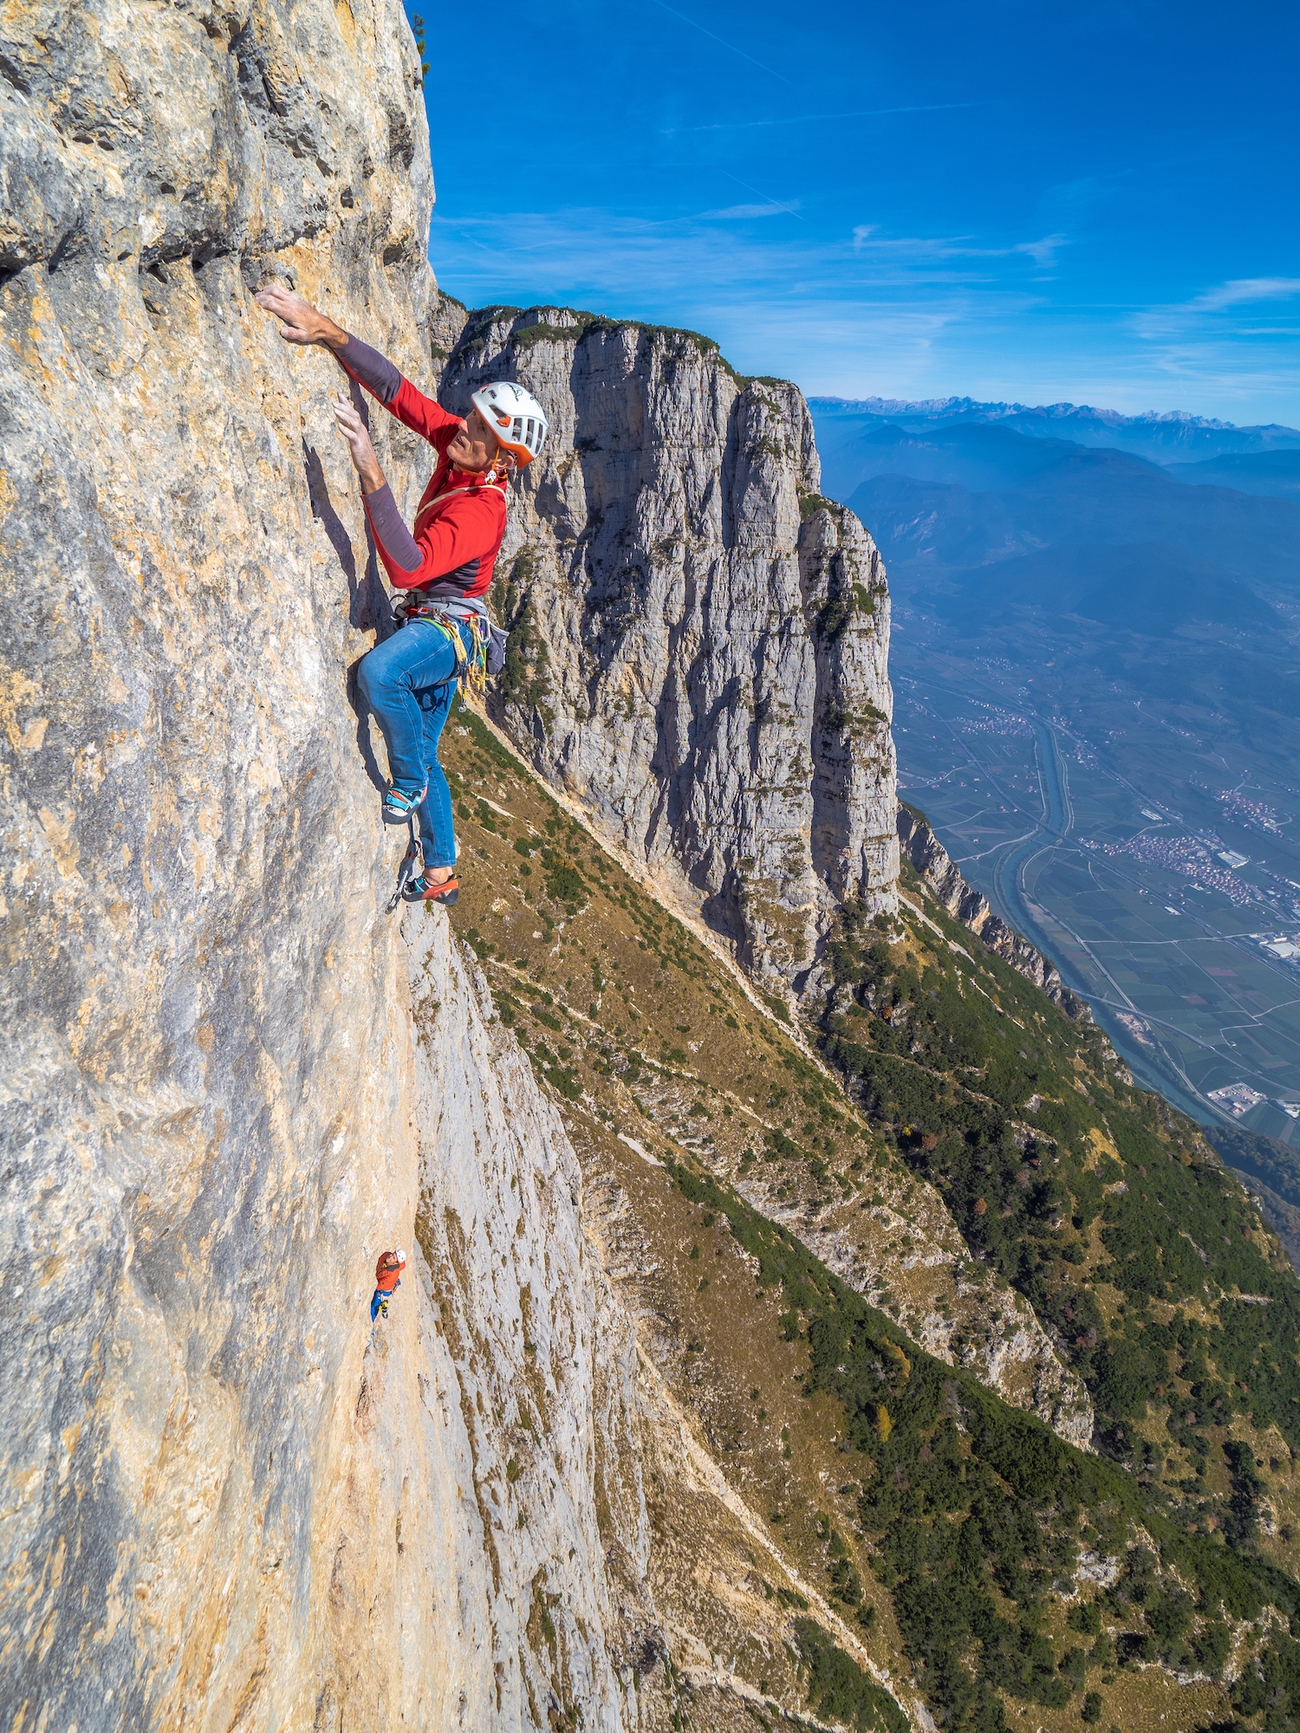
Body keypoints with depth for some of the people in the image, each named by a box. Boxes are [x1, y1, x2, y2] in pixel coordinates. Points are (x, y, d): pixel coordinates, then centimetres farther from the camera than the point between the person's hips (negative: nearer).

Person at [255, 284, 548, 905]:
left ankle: (410, 780, -13)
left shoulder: (482, 511, -29)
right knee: (424, 756, 15)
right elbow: (394, 388, -5)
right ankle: (441, 874, 28)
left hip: (449, 629, -9)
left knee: (378, 671, -40)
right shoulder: (455, 443, -6)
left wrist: (371, 473, -43)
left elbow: (407, 568, -40)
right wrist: (327, 331, -16)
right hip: (432, 626, 9)